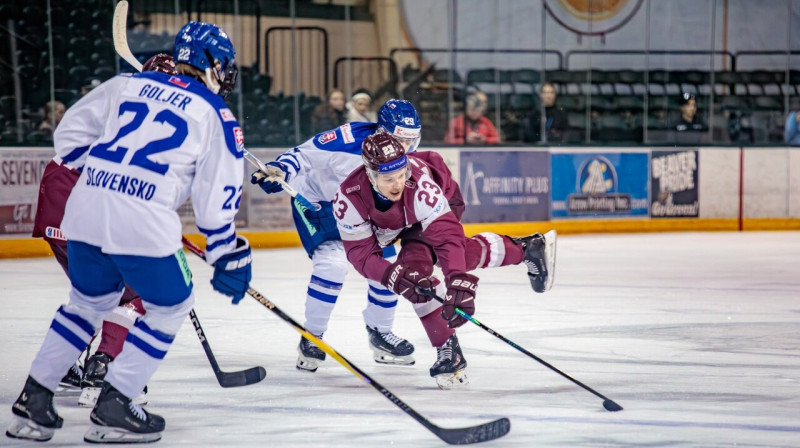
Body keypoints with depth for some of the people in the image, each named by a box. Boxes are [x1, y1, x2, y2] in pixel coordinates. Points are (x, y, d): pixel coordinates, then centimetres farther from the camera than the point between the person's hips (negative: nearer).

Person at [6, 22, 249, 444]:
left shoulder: (127, 84, 18)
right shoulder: (214, 113, 7)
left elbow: (70, 133, 21)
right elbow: (217, 195, 4)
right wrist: (228, 258, 12)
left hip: (85, 213, 5)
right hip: (143, 224, -5)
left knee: (90, 300, 26)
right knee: (170, 305, 17)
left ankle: (32, 402, 22)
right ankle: (112, 409, 9)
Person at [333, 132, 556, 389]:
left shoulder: (420, 184, -44)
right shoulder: (348, 199, -36)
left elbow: (447, 235, -46)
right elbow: (361, 253, -31)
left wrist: (459, 285, -57)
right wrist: (395, 276, -47)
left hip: (443, 200, -2)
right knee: (412, 270, -20)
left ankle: (525, 249, 1)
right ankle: (448, 351, -8)